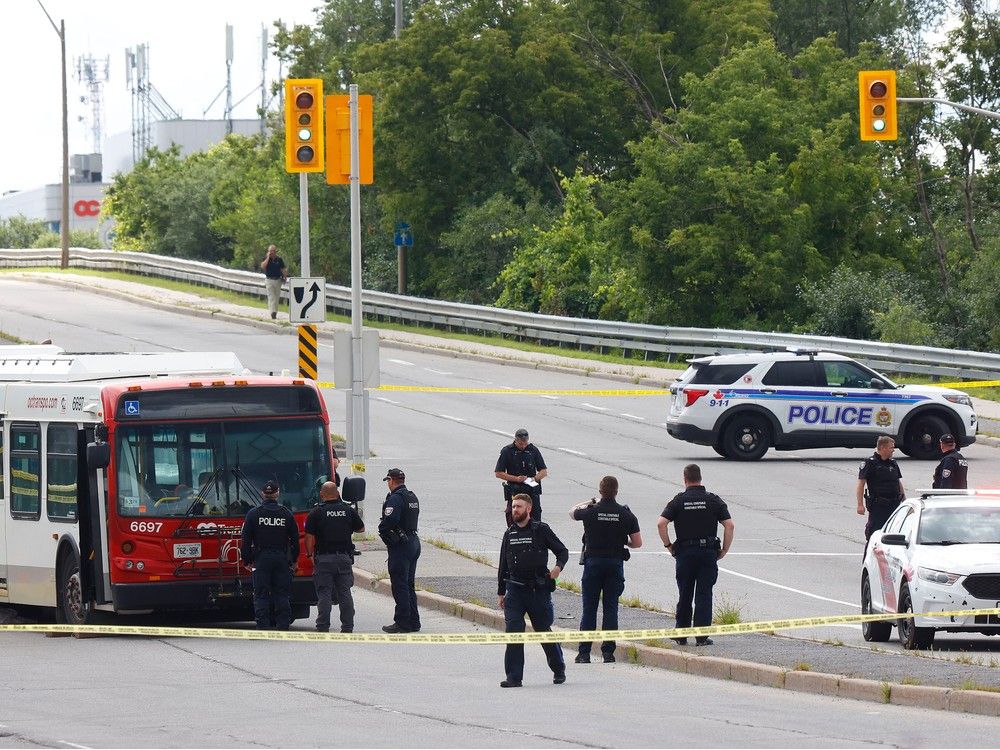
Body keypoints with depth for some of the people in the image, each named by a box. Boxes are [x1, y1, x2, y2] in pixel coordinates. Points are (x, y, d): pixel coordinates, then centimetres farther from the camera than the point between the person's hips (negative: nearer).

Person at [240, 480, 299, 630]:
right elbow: (295, 540, 7)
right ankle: (283, 625, 3)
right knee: (282, 595, 5)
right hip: (282, 559, 2)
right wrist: (293, 560, 16)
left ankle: (263, 627, -5)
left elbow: (246, 540, -1)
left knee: (261, 595, 0)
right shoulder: (286, 514, 3)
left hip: (261, 559, -2)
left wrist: (247, 561, 6)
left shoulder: (253, 514, -1)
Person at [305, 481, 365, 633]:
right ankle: (347, 627, 9)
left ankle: (323, 628, -2)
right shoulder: (348, 510, 4)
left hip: (324, 558, -3)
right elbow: (361, 529, 18)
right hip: (344, 557, 3)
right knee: (345, 593, 8)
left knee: (324, 594, 0)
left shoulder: (316, 513, -5)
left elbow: (309, 537, -7)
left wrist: (310, 555, 4)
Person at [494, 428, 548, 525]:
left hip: (532, 491, 2)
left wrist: (535, 478, -11)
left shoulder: (533, 450, 6)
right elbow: (498, 473, -1)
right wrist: (516, 478, -12)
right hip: (514, 491, -2)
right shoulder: (507, 451, -1)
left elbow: (544, 471, 11)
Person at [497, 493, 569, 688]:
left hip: (538, 590, -3)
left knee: (544, 631, 6)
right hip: (514, 590, 3)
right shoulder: (509, 534, 12)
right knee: (513, 632, -8)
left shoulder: (541, 530, 0)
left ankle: (559, 670, 26)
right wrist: (500, 592, 16)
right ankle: (514, 677, -6)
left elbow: (562, 551, 5)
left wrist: (559, 566, -15)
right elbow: (503, 565, 17)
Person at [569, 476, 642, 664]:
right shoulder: (626, 515, -5)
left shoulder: (590, 512, -7)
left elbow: (572, 512, 16)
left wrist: (588, 503, 32)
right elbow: (637, 543, -1)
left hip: (593, 562, -1)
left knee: (589, 609, 4)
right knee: (611, 608, 6)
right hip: (615, 563, 1)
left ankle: (584, 653, 2)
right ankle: (608, 652, 4)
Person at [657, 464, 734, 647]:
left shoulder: (678, 501, 0)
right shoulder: (714, 500, 1)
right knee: (704, 595, 1)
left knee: (685, 595, 11)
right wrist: (724, 550, 3)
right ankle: (701, 636, -3)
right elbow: (730, 525, -6)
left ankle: (681, 635, 16)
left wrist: (669, 546, 1)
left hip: (685, 553, 0)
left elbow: (661, 523, -10)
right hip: (709, 552, 0)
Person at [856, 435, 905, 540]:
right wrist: (860, 505, -14)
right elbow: (861, 484, -8)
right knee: (874, 532, -4)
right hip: (877, 505, -6)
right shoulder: (870, 463, -6)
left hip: (894, 504, 6)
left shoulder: (893, 464, 14)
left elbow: (899, 482, 23)